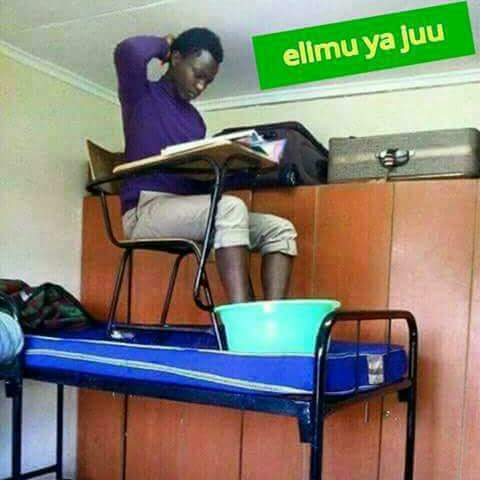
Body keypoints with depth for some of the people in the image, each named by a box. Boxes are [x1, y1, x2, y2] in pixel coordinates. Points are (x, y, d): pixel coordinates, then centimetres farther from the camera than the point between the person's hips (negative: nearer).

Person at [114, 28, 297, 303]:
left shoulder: (194, 117, 24)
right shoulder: (141, 95, 4)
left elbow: (201, 175, 17)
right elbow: (128, 51, -18)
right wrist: (164, 45, 3)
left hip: (189, 212, 7)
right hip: (146, 211, -7)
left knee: (280, 229, -8)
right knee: (231, 207, -34)